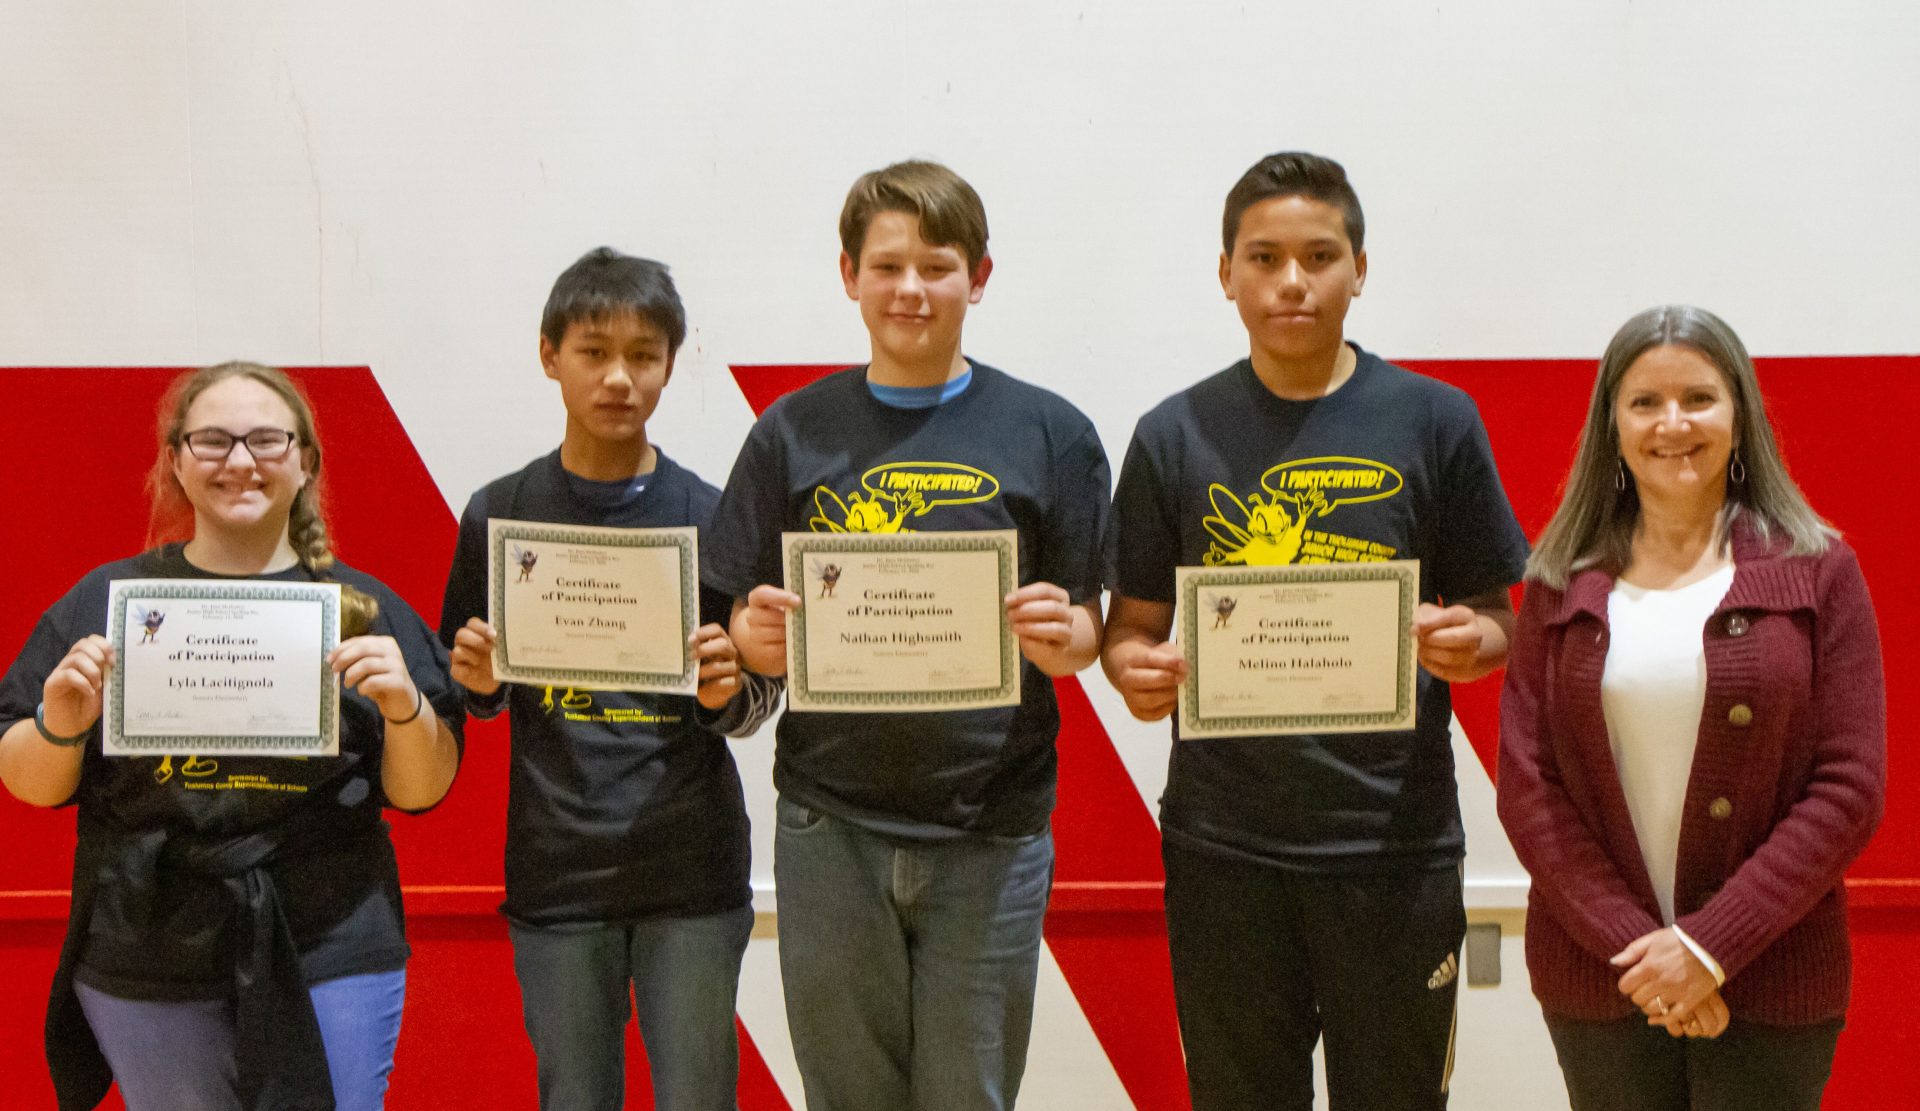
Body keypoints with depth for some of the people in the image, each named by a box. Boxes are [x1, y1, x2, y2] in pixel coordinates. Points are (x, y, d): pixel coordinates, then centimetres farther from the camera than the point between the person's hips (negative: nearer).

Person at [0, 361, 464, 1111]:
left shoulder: (363, 608, 5)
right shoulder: (110, 600, 5)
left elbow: (421, 792, 3)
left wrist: (405, 707, -16)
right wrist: (62, 726, -13)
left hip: (331, 963, 0)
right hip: (145, 965, 1)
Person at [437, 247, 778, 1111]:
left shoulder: (710, 516, 0)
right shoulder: (500, 514, 3)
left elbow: (759, 703, 5)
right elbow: (475, 696, 12)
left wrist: (726, 692, -16)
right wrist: (479, 678, -10)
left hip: (692, 873, -1)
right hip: (554, 874, 1)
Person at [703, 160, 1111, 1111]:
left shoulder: (1047, 434, 3)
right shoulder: (795, 432, 6)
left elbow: (1087, 631, 4)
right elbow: (744, 628, 7)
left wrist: (1059, 638, -18)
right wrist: (759, 638, -16)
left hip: (990, 832, -1)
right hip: (831, 827, 1)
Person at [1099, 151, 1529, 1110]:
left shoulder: (1433, 422, 3)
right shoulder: (1177, 434, 4)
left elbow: (1497, 623, 7)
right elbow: (1131, 627, 7)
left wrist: (1469, 644, -15)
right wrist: (1136, 669, -15)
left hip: (1394, 841, 0)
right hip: (1222, 845, 1)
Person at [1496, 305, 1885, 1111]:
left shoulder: (1815, 572, 0)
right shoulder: (1564, 585, 4)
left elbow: (1849, 789, -5)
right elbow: (1526, 786, -1)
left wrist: (1710, 944, -13)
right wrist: (1633, 947, -12)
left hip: (1769, 982, -1)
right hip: (1596, 983, 1)